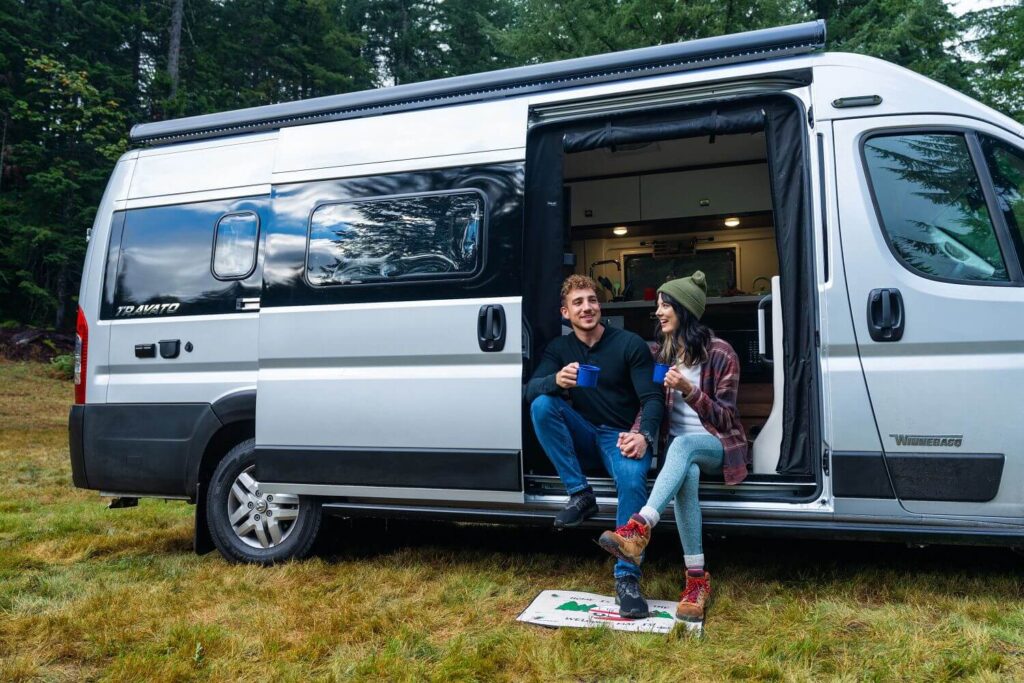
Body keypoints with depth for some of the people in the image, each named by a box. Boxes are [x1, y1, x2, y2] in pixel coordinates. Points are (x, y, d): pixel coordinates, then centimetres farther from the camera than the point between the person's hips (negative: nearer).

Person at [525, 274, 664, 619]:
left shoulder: (630, 344, -3)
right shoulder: (559, 348, 5)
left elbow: (652, 398, -9)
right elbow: (530, 389, -10)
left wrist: (643, 435, -30)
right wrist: (556, 380, -35)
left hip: (622, 436, -3)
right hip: (584, 437, 3)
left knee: (632, 479, -35)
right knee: (542, 405, -24)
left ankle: (627, 577, -26)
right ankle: (580, 495, -18)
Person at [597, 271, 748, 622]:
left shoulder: (720, 353, -8)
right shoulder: (663, 353, 9)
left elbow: (724, 417, -9)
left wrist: (689, 390, -25)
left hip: (717, 446, -3)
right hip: (678, 447, 3)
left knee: (681, 446, -39)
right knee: (685, 475, -35)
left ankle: (639, 529, -53)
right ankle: (697, 578, -35)